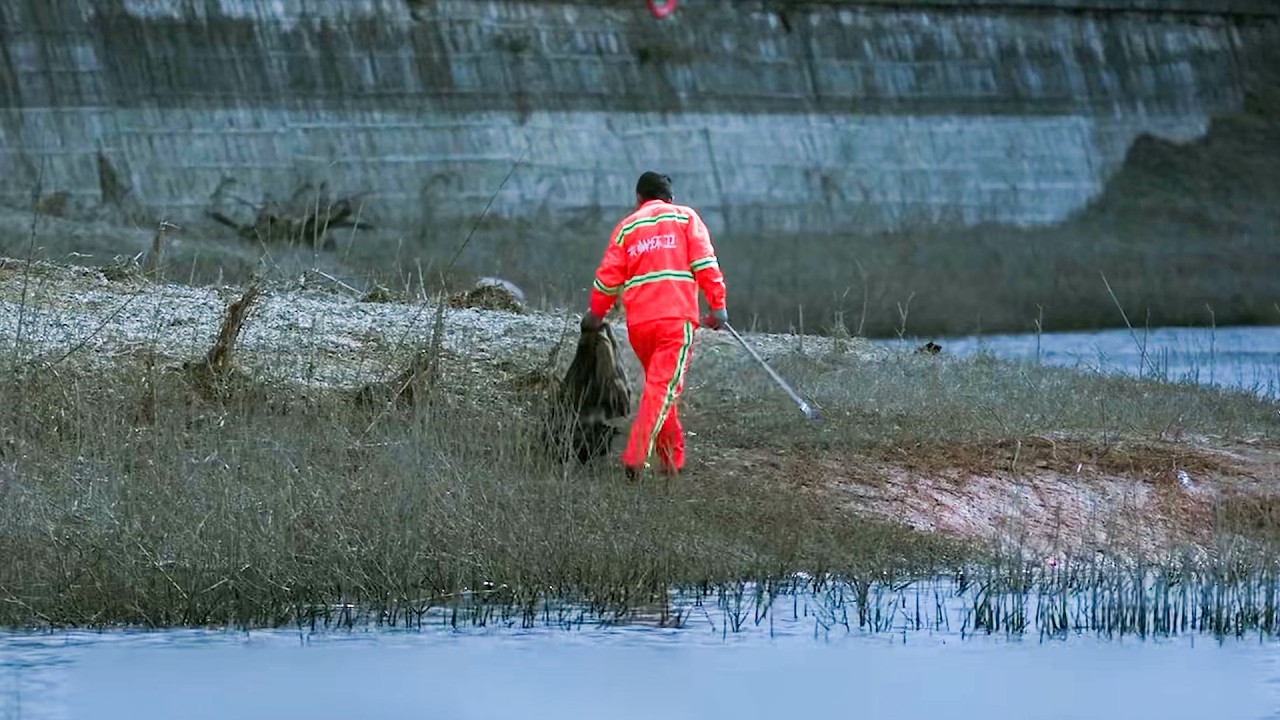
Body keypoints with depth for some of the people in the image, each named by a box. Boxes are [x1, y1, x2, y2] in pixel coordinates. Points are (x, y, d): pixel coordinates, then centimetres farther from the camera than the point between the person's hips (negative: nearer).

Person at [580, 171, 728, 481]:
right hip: (676, 318, -3)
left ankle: (672, 458, 23)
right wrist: (718, 305, -2)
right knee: (664, 387, -10)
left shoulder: (626, 227, 17)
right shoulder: (686, 217, 12)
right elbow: (704, 262, -1)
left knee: (657, 385, 19)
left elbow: (608, 276, 12)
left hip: (638, 322, 3)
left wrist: (596, 313, 26)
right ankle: (635, 456, -24)